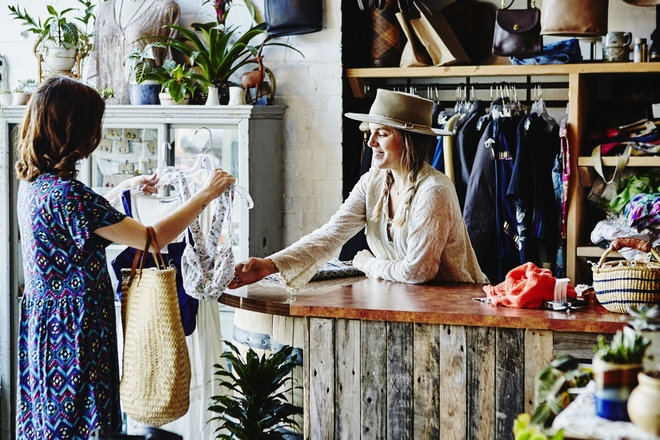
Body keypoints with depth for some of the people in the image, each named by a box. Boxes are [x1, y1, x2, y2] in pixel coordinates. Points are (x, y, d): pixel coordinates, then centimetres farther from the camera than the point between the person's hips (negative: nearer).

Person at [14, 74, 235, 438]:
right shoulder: (65, 192, -24)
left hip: (42, 319, 10)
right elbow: (153, 239, -20)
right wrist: (206, 194, -10)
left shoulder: (32, 182, 4)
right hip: (75, 327, -10)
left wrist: (126, 188, 31)